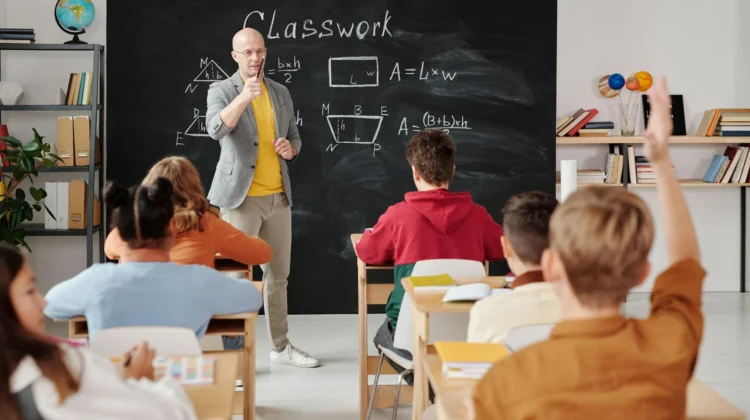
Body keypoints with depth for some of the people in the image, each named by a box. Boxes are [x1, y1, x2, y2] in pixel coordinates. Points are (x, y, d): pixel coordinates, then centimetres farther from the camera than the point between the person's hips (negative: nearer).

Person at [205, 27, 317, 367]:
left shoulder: (281, 93, 11)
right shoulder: (221, 90, -5)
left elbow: (295, 138, 19)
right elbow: (216, 129, -24)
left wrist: (290, 148, -5)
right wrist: (243, 97, -39)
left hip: (278, 196, 5)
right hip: (241, 197, -5)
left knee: (278, 275, 13)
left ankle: (281, 347, 24)